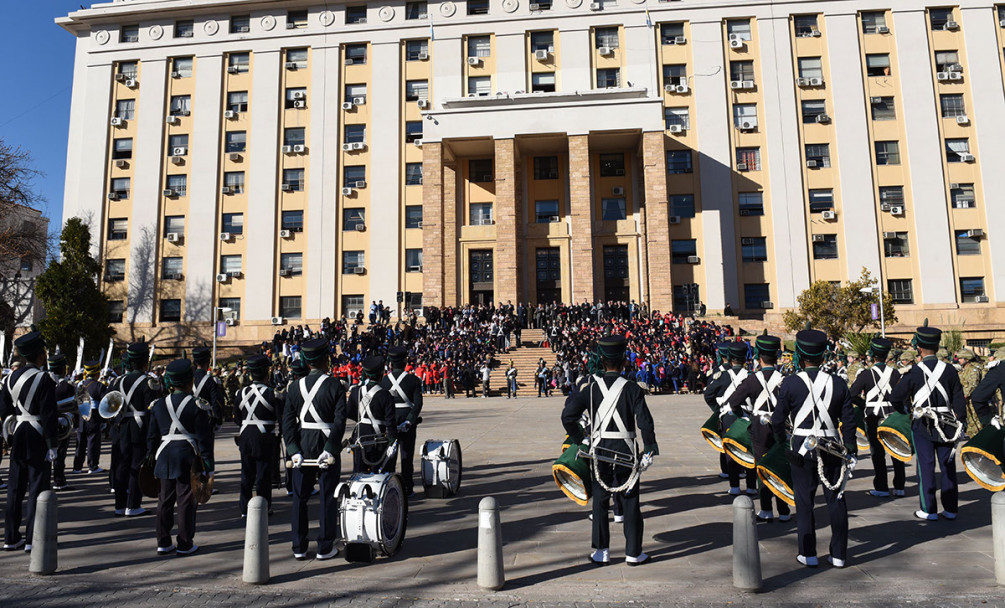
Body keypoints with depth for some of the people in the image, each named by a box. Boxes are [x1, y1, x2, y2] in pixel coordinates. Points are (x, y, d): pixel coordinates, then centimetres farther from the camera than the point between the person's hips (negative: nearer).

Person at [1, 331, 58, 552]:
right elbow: (48, 416, -17)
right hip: (37, 440, -6)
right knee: (37, 488, 1)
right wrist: (52, 445, -11)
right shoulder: (44, 380, -15)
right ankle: (33, 539, 4)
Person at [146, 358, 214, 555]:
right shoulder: (197, 406, -7)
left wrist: (152, 458, 19)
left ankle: (163, 543, 17)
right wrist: (208, 465, -4)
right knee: (185, 499, 2)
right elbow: (204, 438, -8)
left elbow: (152, 436, 10)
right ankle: (185, 544, 8)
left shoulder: (159, 405, 6)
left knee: (165, 499, 12)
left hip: (165, 456, 4)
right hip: (187, 456, -4)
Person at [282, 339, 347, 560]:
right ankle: (325, 548, 11)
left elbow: (288, 421, -4)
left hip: (302, 445, 3)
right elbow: (339, 421, -16)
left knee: (300, 497, 13)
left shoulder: (295, 387, 2)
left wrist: (294, 450, -7)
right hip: (326, 445, -3)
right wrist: (330, 449, -16)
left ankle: (299, 547, 19)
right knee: (328, 497, 6)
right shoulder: (335, 386, -8)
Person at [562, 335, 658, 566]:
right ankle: (633, 553, 19)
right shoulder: (632, 389, -8)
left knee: (600, 502, 13)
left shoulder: (592, 388, -5)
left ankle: (601, 552, 18)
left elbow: (568, 415, -11)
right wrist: (650, 450, -6)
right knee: (630, 502, 11)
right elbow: (645, 422, -15)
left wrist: (578, 440, 1)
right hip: (626, 452, -1)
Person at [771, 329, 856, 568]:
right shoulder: (838, 383, -1)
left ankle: (808, 554, 13)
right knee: (836, 500, 11)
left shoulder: (790, 383, -9)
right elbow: (849, 420, 3)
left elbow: (777, 419, -5)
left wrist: (782, 443, 12)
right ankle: (839, 555, 19)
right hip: (832, 447, 3)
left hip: (803, 448, -2)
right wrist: (850, 450, 11)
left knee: (804, 501, 8)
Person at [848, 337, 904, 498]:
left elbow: (852, 395, -15)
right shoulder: (895, 373, -1)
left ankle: (881, 488, 9)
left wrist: (866, 404, 1)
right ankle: (899, 487, 19)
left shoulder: (866, 374, -12)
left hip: (874, 418, -3)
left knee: (878, 453, 4)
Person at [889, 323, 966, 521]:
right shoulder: (950, 370, -2)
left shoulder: (913, 372, -11)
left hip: (922, 425, -3)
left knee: (926, 466, 3)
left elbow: (895, 398, -8)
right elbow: (959, 399, 2)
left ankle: (929, 510, 7)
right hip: (946, 424, 3)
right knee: (948, 466, 12)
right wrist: (960, 423, 10)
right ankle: (951, 509, 19)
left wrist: (906, 411, 11)